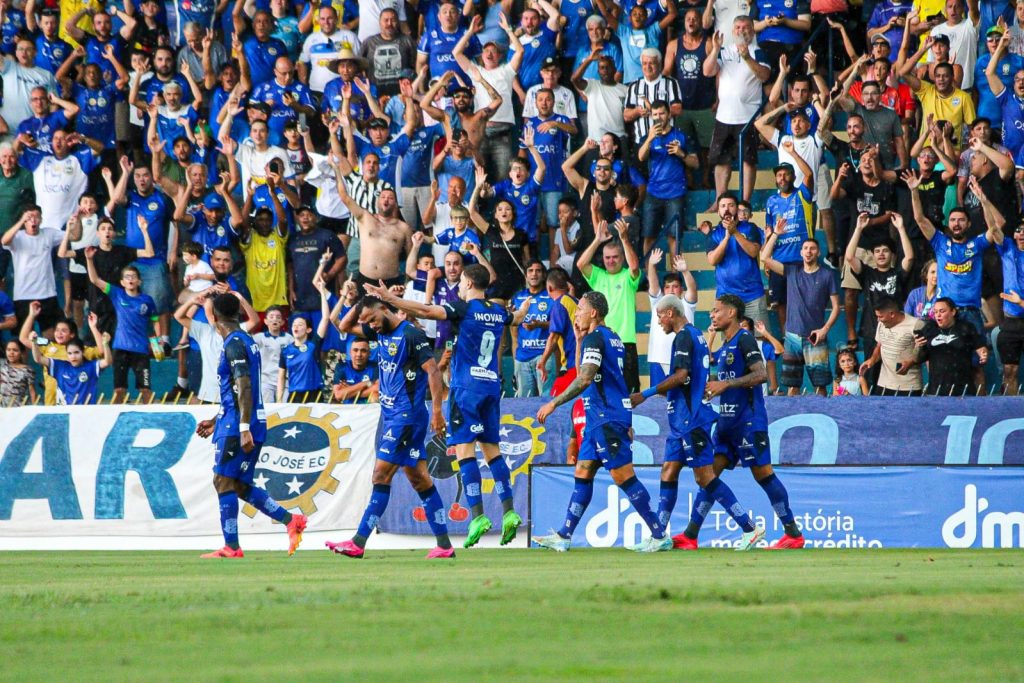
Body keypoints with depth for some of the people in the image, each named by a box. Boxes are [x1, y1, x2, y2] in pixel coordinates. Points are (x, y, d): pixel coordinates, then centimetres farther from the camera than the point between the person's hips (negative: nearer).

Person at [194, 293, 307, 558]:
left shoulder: (234, 344, -12)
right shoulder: (246, 342, 18)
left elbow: (244, 387, -21)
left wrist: (244, 428, -25)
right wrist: (215, 422, 31)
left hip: (235, 426, -9)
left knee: (224, 482, -6)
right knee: (240, 486, 12)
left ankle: (231, 547, -8)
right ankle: (291, 520, 6)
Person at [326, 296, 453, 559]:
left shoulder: (411, 335, -13)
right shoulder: (381, 332, 13)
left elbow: (433, 371, -16)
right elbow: (345, 327, 24)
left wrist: (436, 411, -21)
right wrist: (361, 303, 9)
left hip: (406, 416, -9)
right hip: (391, 415, 9)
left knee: (381, 476, -9)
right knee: (419, 478, 7)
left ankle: (358, 542, -10)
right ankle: (444, 545, 8)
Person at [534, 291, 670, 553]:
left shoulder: (595, 339, -12)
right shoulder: (613, 339, 18)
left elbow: (585, 379, -22)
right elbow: (585, 372, 28)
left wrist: (554, 403, -19)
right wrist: (579, 338, 21)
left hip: (607, 418, -10)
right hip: (600, 420, 10)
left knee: (623, 477, -9)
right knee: (582, 474, 9)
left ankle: (660, 536, -8)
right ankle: (563, 536, 9)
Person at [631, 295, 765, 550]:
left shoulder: (684, 337, -12)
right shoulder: (696, 335, 17)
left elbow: (681, 376, -23)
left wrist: (646, 394, -17)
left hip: (692, 419, -10)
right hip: (683, 420, 10)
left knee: (705, 477, -9)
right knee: (668, 473, 9)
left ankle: (750, 528, -9)